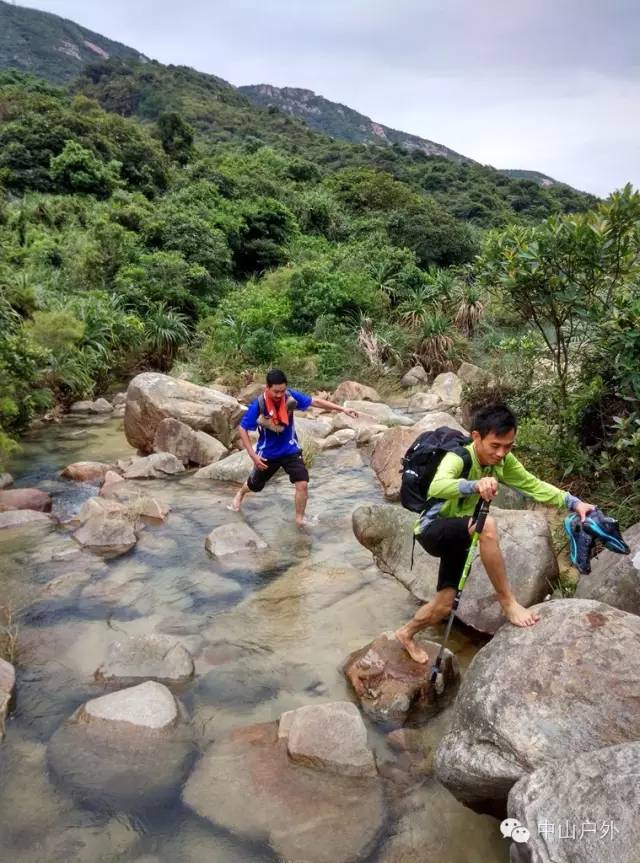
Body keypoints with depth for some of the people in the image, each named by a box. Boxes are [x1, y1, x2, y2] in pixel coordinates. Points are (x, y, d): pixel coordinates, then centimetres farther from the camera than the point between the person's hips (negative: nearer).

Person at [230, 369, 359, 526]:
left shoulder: (290, 396, -19)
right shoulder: (258, 405, -26)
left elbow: (315, 402, -11)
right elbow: (242, 429, -17)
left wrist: (342, 409, -15)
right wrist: (253, 455, -21)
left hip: (290, 450, 1)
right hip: (267, 454, -1)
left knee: (302, 484, -12)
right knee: (255, 485, 20)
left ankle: (299, 518, 10)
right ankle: (241, 494, 56)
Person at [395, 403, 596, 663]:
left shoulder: (503, 461, -8)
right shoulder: (457, 458, -30)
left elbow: (533, 484, -5)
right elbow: (436, 487, -50)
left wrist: (573, 502, -20)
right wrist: (475, 485, -68)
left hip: (457, 536, 8)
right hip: (432, 530, -7)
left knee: (444, 605, 8)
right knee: (487, 525, -36)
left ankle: (406, 634, 36)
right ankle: (507, 602, -22)